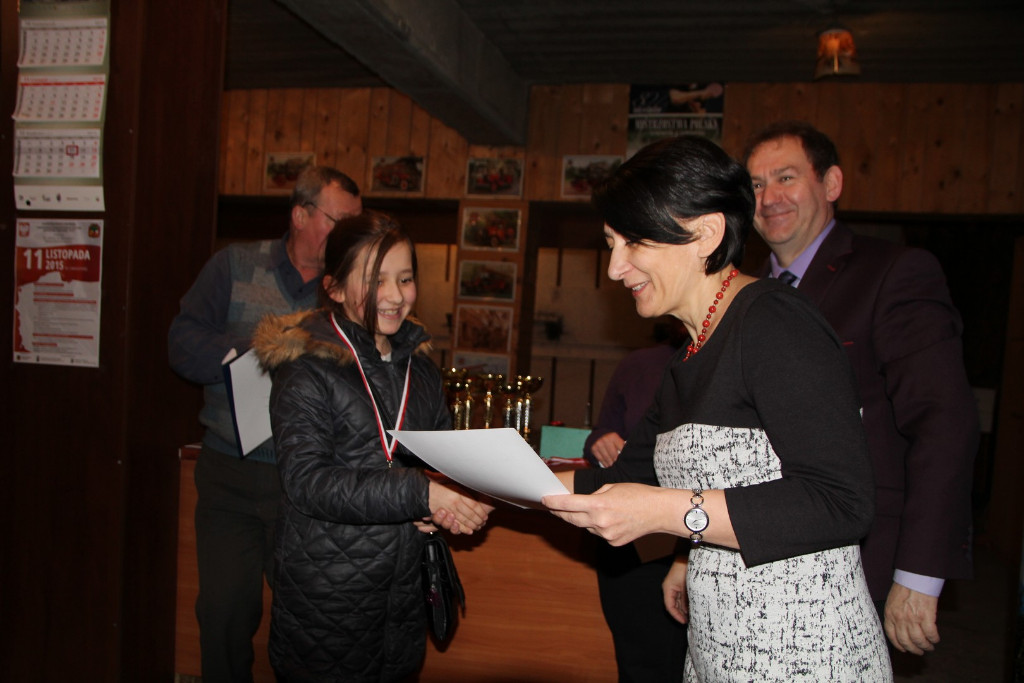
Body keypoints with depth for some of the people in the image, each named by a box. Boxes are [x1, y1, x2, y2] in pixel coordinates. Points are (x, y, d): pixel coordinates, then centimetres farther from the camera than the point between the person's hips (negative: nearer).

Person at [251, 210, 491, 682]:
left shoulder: (418, 364, 7)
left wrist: (448, 501, -9)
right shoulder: (307, 366, -11)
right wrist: (418, 494, -28)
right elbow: (305, 480, -20)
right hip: (325, 599, -5)